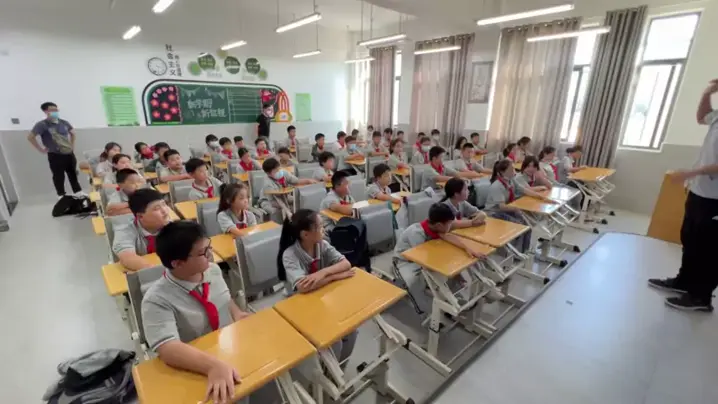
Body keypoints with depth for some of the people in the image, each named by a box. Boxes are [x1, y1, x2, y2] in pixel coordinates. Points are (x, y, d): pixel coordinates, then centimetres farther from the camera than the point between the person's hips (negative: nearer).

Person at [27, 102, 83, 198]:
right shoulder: (42, 124, -12)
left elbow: (72, 132, 24)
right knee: (59, 176, 4)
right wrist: (41, 150, -12)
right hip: (55, 156, -5)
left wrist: (72, 144, 17)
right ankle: (61, 196, 16)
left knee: (73, 174, 15)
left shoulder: (64, 122, 6)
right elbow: (30, 137, -14)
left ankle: (78, 192, 26)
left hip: (69, 154, 5)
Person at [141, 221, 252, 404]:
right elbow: (167, 348, -30)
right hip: (196, 371, -4)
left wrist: (236, 314, -5)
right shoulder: (157, 300, -21)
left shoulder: (213, 270, -5)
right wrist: (214, 365, -43)